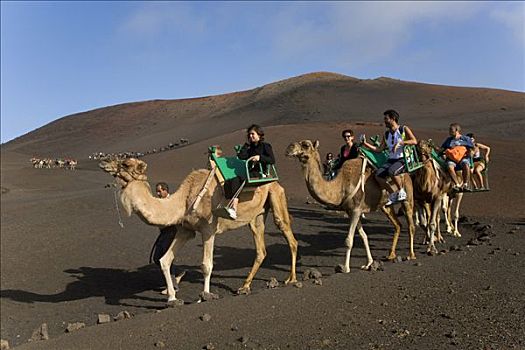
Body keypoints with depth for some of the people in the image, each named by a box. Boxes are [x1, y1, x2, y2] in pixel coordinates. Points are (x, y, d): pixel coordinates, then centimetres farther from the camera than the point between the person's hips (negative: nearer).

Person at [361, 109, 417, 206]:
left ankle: (401, 191, -11)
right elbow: (379, 149, 12)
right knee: (378, 175, -21)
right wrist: (366, 144, 4)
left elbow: (414, 141, -11)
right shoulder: (386, 134, 17)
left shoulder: (404, 129, 2)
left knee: (391, 171, -35)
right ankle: (392, 194, -3)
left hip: (403, 159, -5)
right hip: (391, 160, 5)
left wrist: (400, 143, -22)